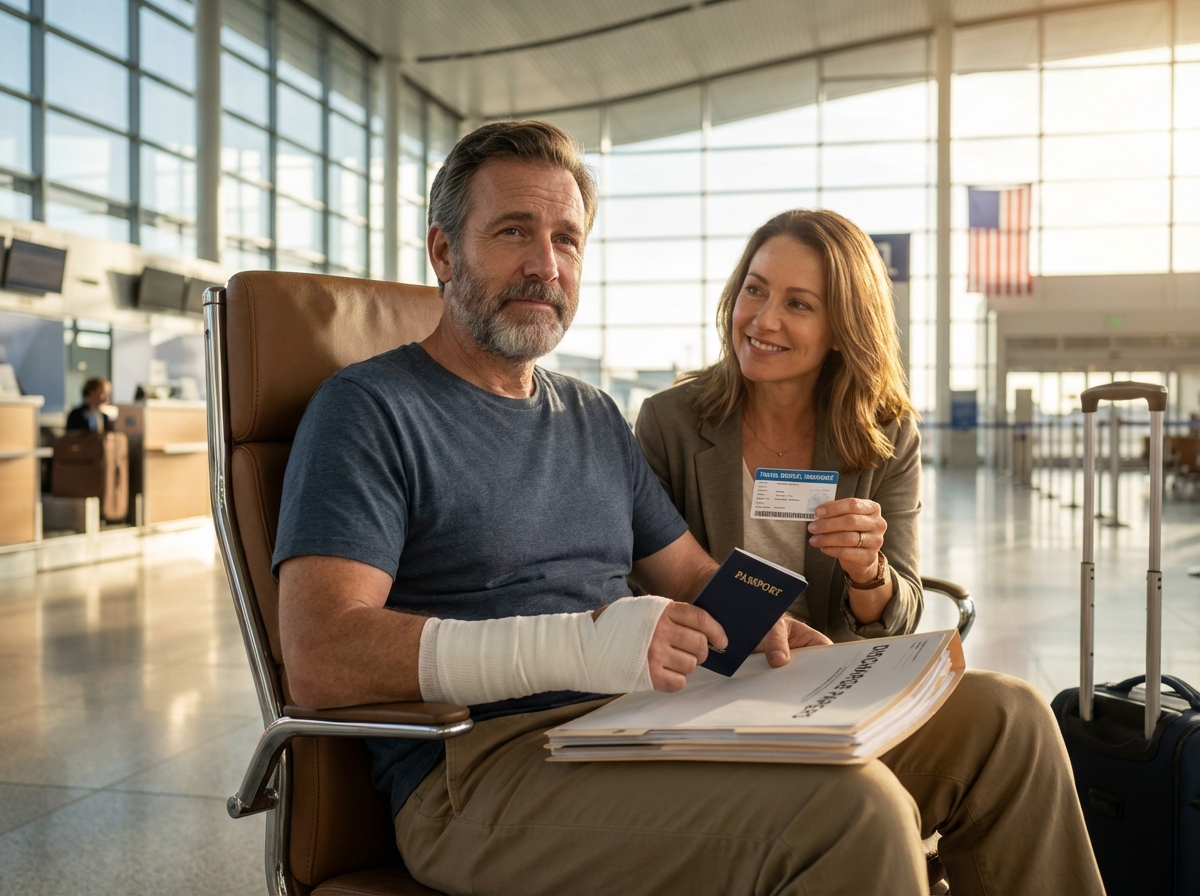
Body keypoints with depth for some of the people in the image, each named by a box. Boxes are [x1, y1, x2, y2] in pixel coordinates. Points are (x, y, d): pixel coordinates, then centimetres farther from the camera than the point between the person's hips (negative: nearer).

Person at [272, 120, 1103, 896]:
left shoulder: (594, 416, 21)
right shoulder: (370, 410, -3)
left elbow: (695, 577, 24)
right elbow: (320, 657, -16)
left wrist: (759, 622, -1)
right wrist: (578, 645, -26)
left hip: (659, 729, 7)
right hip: (488, 771, -7)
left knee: (1005, 719, -1)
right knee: (852, 807, -32)